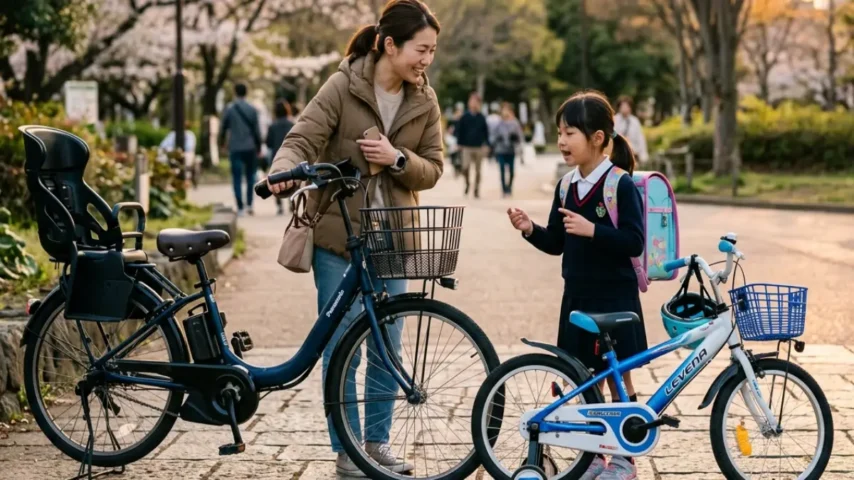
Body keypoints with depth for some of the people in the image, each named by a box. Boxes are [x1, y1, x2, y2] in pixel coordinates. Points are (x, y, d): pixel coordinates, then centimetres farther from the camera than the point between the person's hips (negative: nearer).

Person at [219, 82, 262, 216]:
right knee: (250, 176, 15)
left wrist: (222, 141, 24)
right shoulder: (252, 109, 0)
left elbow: (224, 127, 4)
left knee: (237, 179, 2)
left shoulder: (229, 109, -2)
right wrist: (259, 147, 12)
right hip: (250, 148, 1)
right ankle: (249, 204, 8)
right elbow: (257, 130, 0)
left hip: (235, 149, -1)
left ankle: (240, 208, -3)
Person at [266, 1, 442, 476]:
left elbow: (432, 169, 4)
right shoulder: (343, 87, -10)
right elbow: (302, 140, -15)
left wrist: (397, 159, -16)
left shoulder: (425, 101, 3)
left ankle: (378, 440, 24)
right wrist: (285, 170, -37)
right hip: (338, 238, -4)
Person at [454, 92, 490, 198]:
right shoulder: (464, 117, 1)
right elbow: (458, 130, 6)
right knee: (465, 168, -15)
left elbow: (486, 132, 9)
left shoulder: (481, 118, 3)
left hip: (479, 147, 1)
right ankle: (467, 183, 12)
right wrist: (460, 144, 1)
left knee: (477, 170, 6)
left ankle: (476, 190, 16)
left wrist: (486, 144, 1)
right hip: (467, 147, -1)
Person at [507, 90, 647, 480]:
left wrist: (592, 230, -28)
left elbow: (634, 242, -19)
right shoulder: (566, 187, 7)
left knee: (617, 377, 5)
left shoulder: (621, 185, -13)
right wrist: (531, 230, -7)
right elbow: (556, 244, 11)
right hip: (577, 298, 6)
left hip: (614, 299, -6)